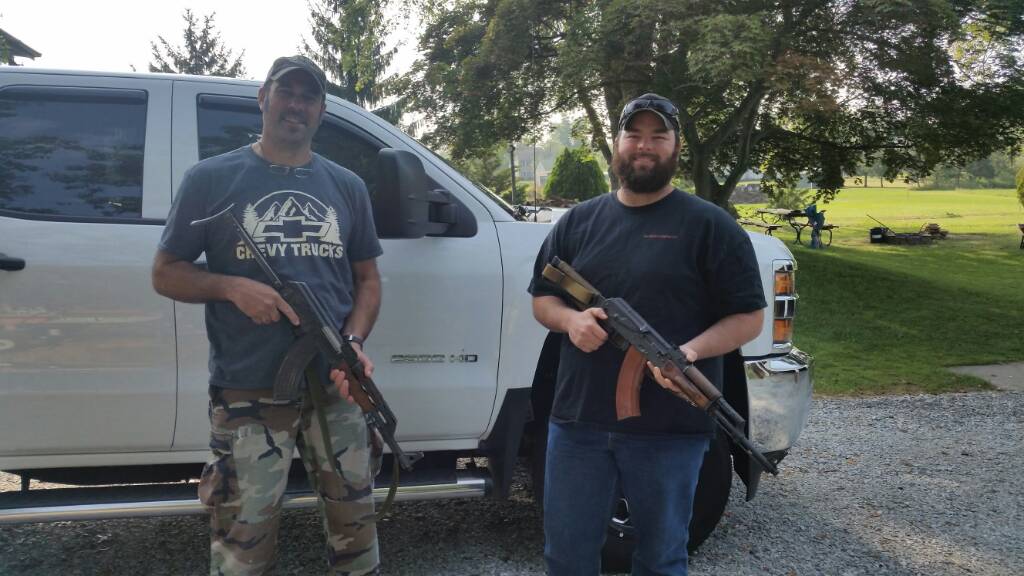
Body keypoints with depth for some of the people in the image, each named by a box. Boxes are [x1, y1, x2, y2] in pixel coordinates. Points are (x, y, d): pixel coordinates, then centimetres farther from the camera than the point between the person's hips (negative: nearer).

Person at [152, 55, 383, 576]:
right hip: (247, 395, -3)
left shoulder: (347, 188, 11)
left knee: (355, 528, 15)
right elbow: (165, 273, 3)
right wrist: (232, 287, -16)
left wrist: (354, 343, -5)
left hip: (336, 388, 3)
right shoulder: (211, 179, 1)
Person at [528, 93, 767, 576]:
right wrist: (570, 320, -9)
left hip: (670, 429, -3)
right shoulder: (578, 221, 9)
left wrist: (690, 351, -22)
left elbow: (749, 317, -4)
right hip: (577, 422, 4)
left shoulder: (710, 225, -3)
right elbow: (541, 298, 14)